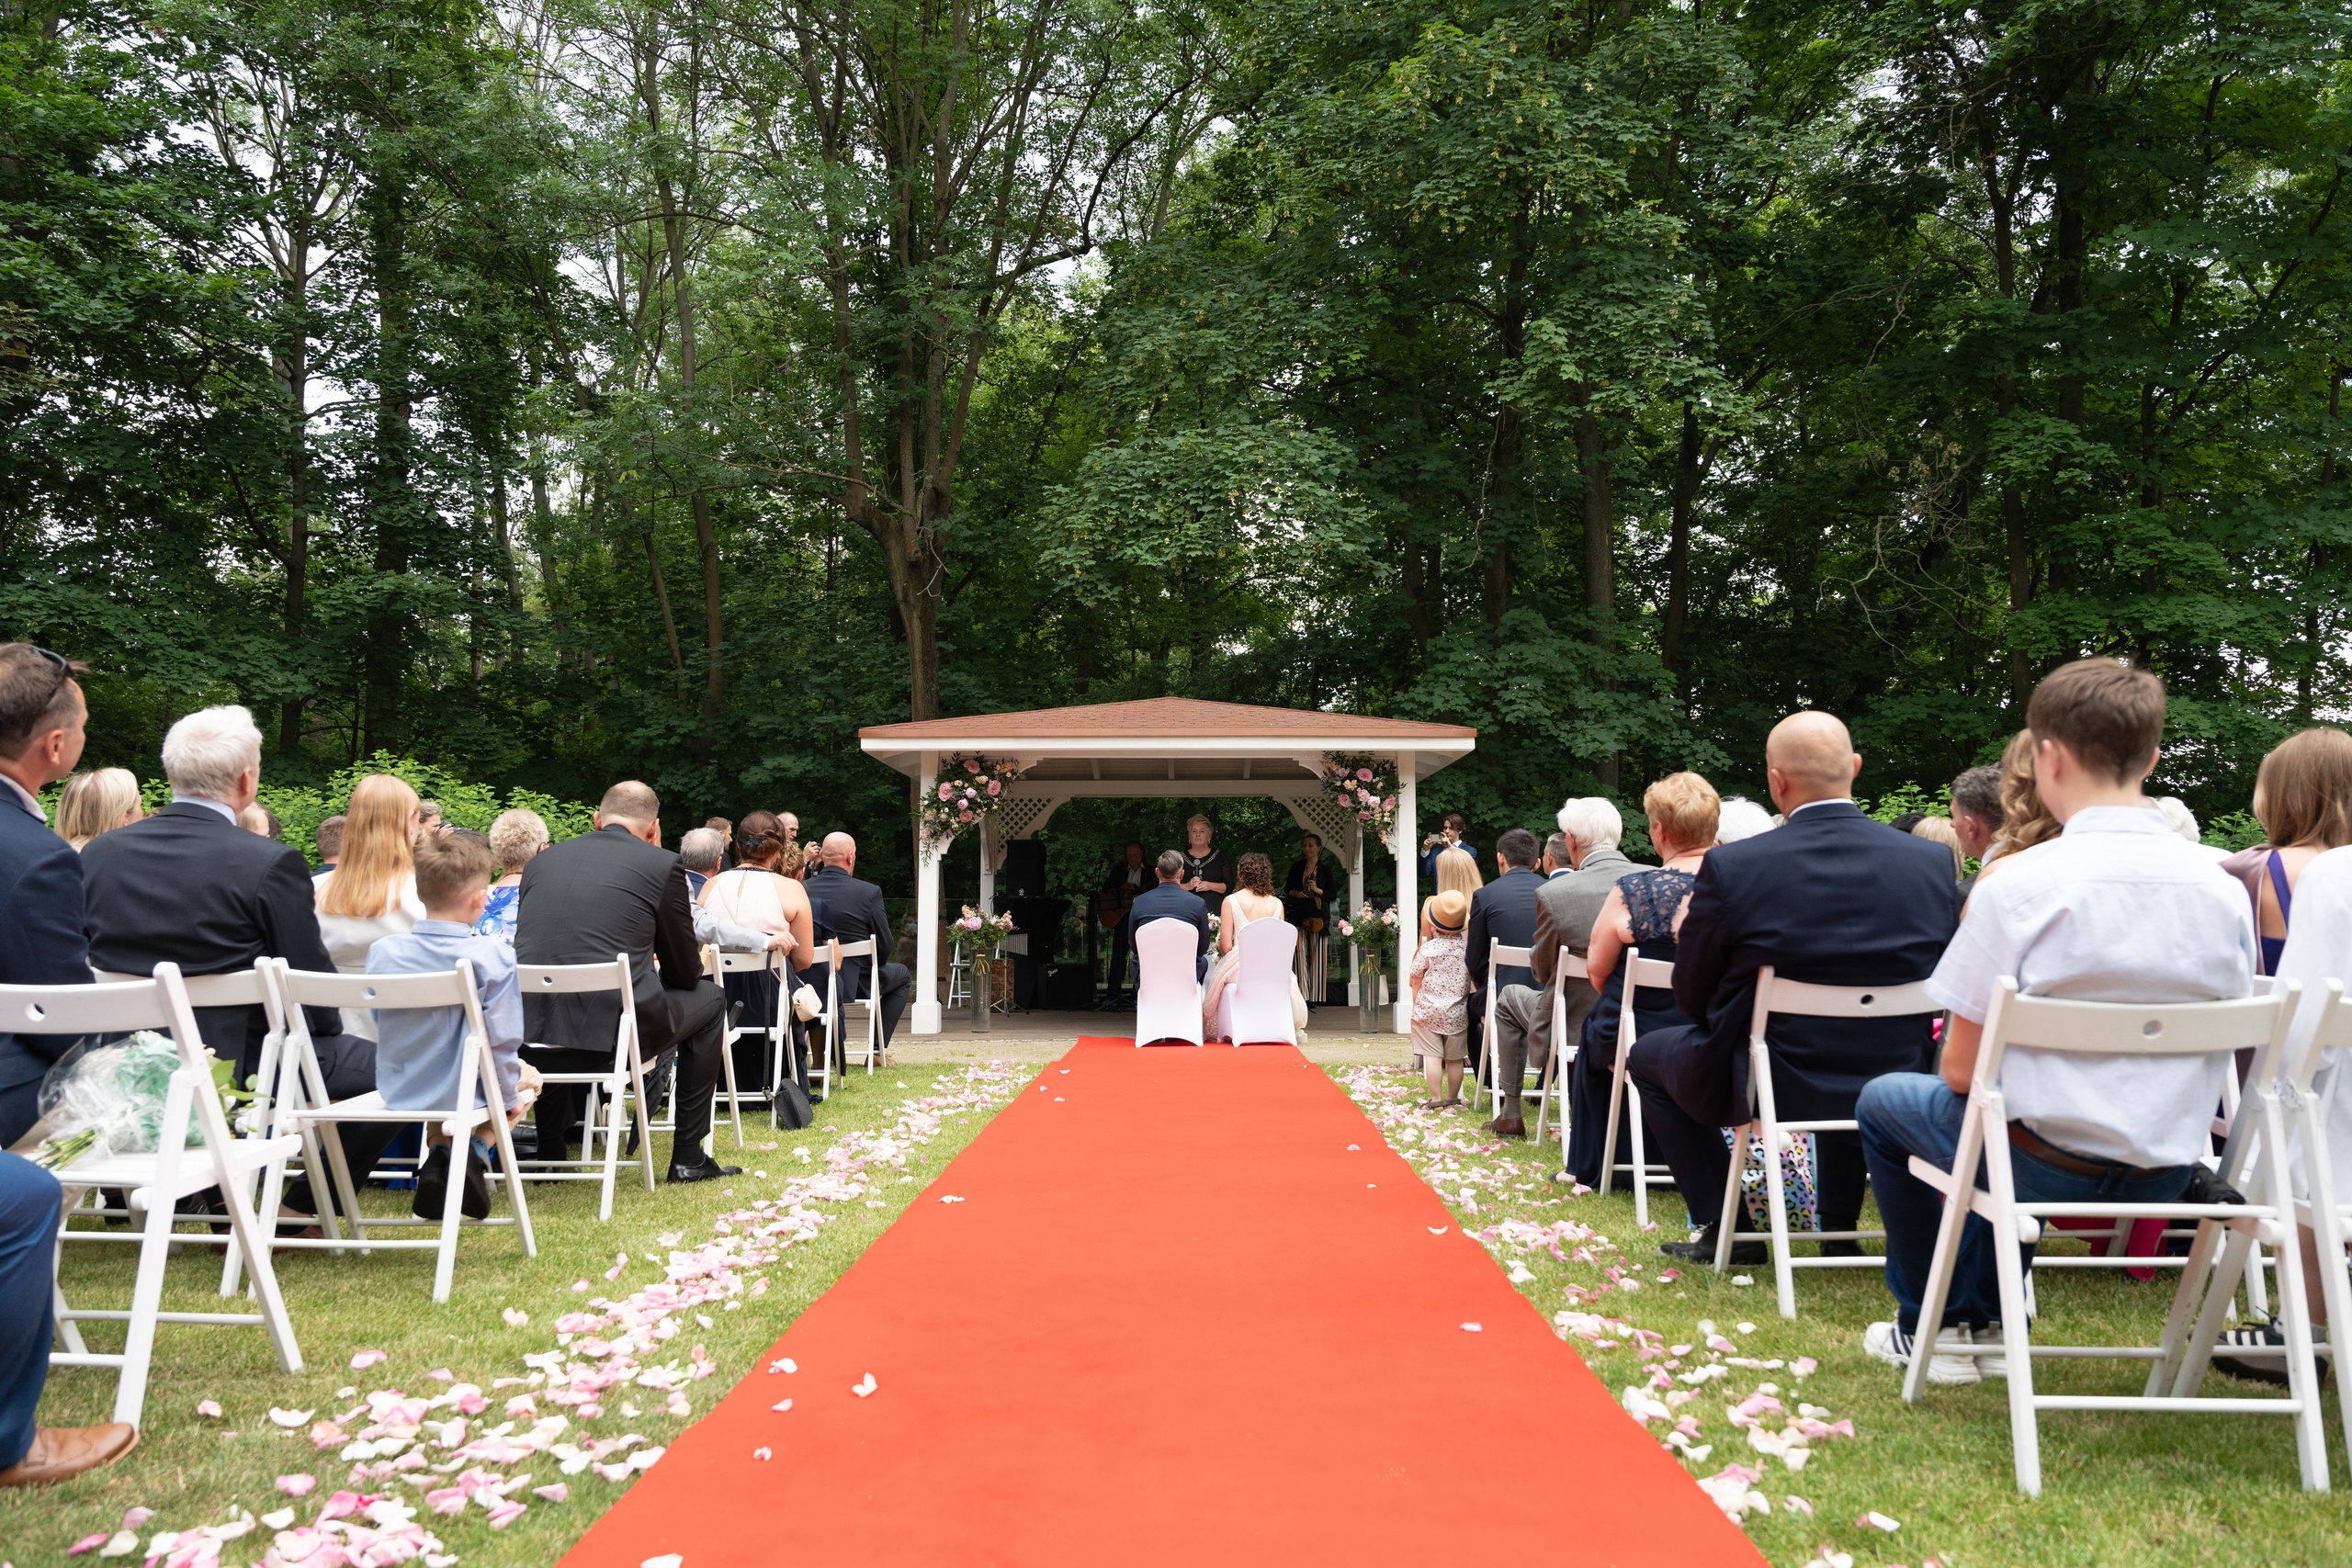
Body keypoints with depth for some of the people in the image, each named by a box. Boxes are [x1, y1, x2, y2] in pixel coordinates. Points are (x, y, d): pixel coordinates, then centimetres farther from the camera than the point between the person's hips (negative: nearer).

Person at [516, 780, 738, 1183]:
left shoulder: (542, 860, 15)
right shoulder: (663, 864, 3)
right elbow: (686, 973, 10)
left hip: (527, 1037, 5)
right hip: (613, 1031, -5)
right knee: (709, 999, 23)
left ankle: (550, 1150, 39)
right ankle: (688, 1157, 22)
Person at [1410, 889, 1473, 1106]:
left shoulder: (1427, 950, -9)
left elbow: (1417, 982, -2)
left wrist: (1416, 1007, 11)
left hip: (1428, 1011, -3)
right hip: (1457, 1014, 3)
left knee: (1432, 1056, -1)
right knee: (1454, 1059, 11)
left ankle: (1436, 1100, -1)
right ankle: (1452, 1099, 20)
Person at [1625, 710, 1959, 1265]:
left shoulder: (1729, 867, -19)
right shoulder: (1933, 860, -9)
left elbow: (1692, 1000, -10)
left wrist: (1691, 935, 11)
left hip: (1767, 1087, -4)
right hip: (1895, 1086, 5)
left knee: (1647, 1054, 24)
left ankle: (1724, 1229, 20)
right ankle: (1840, 1226, 40)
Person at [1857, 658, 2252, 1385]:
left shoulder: (2020, 884, -19)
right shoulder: (2225, 891, -3)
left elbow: (1962, 1068, -14)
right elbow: (2215, 1043, 10)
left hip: (2048, 1165, -6)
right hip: (2167, 1177, 6)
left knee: (1885, 1100, 22)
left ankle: (1931, 1328, 30)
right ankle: (1992, 1319, 41)